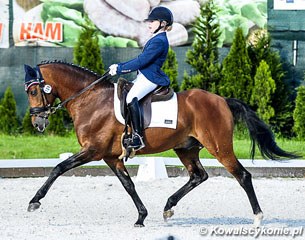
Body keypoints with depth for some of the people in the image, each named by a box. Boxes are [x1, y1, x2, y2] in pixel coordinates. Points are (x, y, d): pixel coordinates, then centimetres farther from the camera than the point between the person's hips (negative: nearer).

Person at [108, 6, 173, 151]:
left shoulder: (159, 41, -14)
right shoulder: (157, 39, 19)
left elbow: (141, 62, -19)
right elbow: (141, 59, 22)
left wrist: (119, 69, -12)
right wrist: (119, 66, 14)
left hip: (151, 78, -11)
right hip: (144, 76, 11)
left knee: (131, 98, -31)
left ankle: (138, 137, -34)